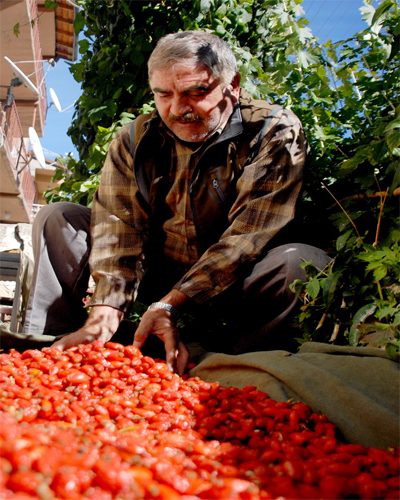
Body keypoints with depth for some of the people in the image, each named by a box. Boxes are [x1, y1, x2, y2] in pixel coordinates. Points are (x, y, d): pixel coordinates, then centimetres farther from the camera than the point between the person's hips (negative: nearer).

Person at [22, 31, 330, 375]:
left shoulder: (276, 134, -14)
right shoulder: (136, 138, -1)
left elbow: (246, 238, -24)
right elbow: (119, 224, -13)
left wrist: (170, 304, -33)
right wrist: (106, 310, -29)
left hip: (231, 286, -3)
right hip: (157, 275, 4)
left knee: (305, 262, -34)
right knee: (57, 219, -3)